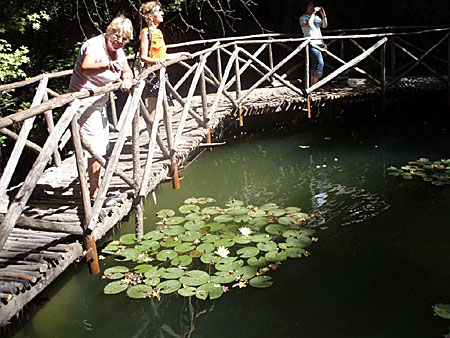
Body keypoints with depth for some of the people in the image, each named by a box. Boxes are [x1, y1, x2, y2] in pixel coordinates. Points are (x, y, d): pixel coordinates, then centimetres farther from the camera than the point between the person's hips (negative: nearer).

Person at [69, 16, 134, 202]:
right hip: (84, 101, -10)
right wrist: (107, 65, -60)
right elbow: (86, 68, -41)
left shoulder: (118, 51, 5)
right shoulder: (95, 45, -22)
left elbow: (127, 71, 13)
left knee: (102, 146, 18)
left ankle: (97, 188, 32)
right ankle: (94, 193, 1)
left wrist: (127, 80, -11)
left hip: (99, 102, 10)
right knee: (95, 148, -9)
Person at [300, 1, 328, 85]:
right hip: (311, 44, -7)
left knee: (315, 65, 7)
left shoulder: (316, 17, 19)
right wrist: (313, 13, -16)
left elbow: (325, 26, 15)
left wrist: (324, 15, 2)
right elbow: (309, 24, -21)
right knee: (320, 63, -18)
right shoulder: (303, 18, -1)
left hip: (319, 43, 7)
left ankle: (312, 84, 12)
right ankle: (314, 84, -14)